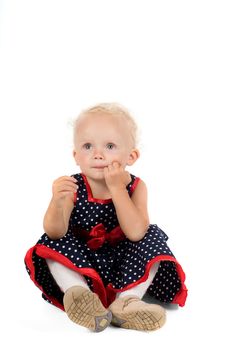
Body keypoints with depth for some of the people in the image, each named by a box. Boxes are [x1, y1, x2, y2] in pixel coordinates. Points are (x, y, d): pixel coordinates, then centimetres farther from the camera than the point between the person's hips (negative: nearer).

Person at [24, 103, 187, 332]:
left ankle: (127, 299, -29)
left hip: (123, 263, 1)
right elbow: (55, 233, -26)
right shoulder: (73, 187, -14)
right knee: (52, 242, -23)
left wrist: (117, 189, -33)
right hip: (82, 263, 0)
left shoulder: (135, 187, -13)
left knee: (153, 236, -21)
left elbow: (136, 233, -29)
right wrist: (58, 201, -47)